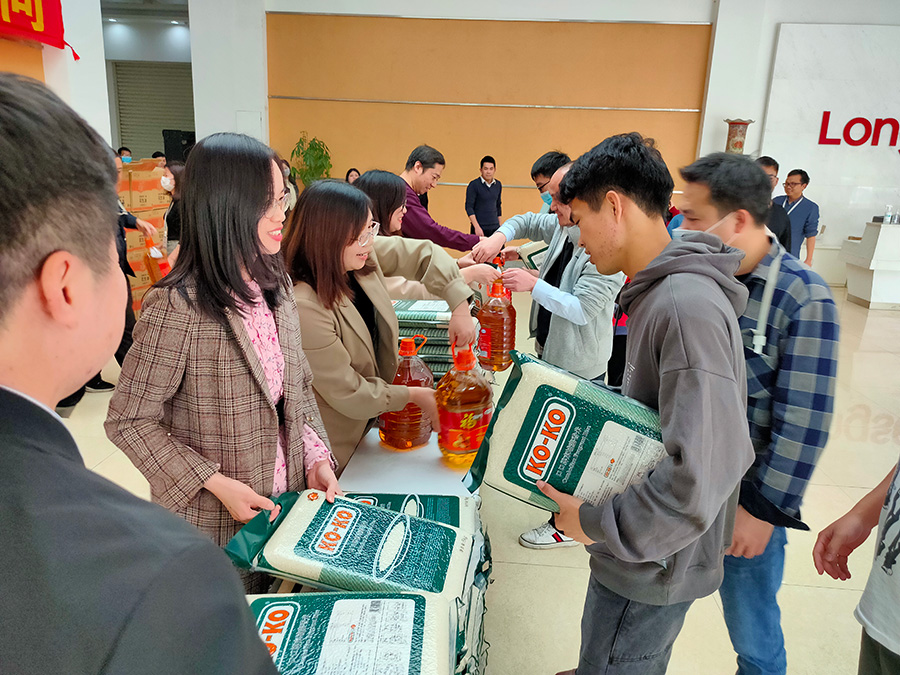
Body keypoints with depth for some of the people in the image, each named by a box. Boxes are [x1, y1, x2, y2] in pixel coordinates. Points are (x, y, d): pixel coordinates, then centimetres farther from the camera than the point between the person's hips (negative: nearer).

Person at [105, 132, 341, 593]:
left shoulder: (274, 288, 0)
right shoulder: (178, 307, -23)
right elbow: (128, 421, -17)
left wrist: (316, 456, -4)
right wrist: (217, 484, -19)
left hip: (285, 502, 6)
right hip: (214, 525, -6)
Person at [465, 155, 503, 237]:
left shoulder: (498, 185, 10)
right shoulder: (474, 185, -7)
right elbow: (469, 207, -10)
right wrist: (477, 227, -18)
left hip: (495, 228, 5)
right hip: (479, 228, -5)